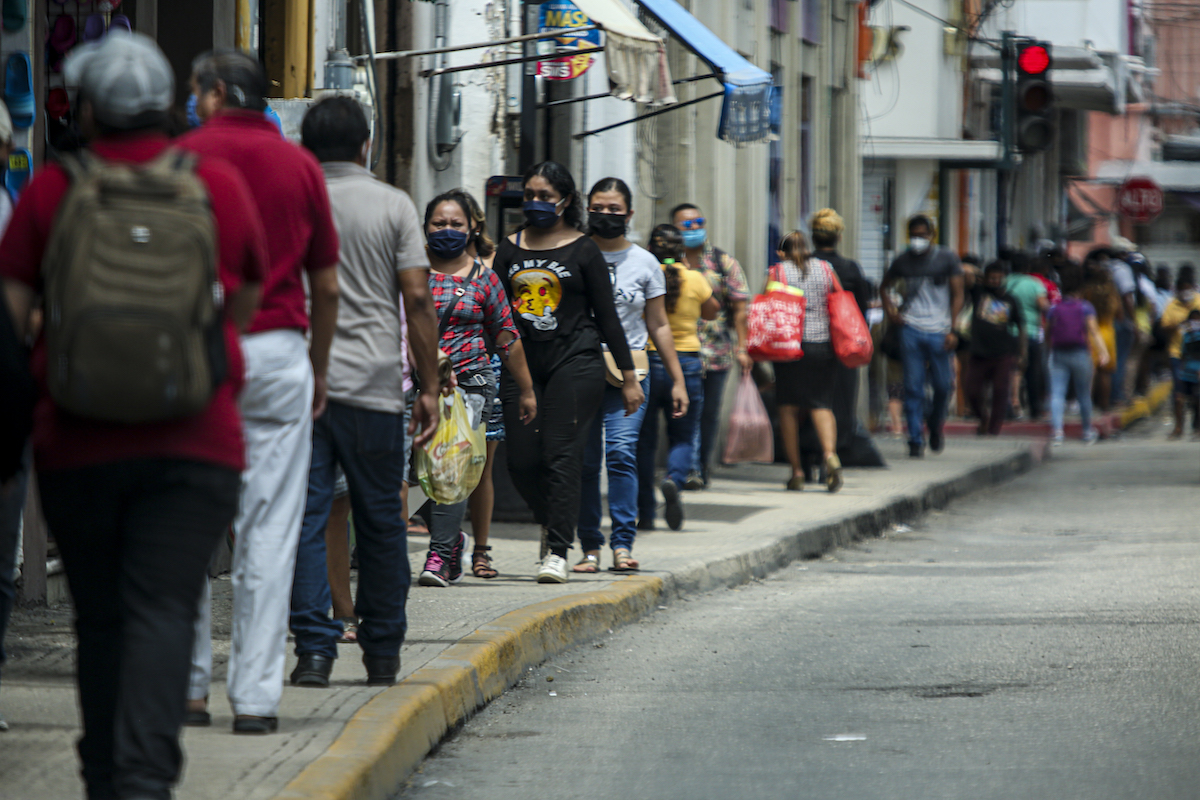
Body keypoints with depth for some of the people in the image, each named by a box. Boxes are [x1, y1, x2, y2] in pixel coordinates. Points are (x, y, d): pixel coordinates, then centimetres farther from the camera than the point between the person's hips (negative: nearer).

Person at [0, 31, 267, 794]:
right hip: (194, 440, -1)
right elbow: (245, 303, 16)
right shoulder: (220, 184, 3)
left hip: (76, 441, 1)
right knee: (163, 612, -7)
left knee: (99, 619, 12)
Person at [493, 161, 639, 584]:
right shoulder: (510, 249, 12)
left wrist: (629, 377, 3)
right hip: (521, 362, 4)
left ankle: (557, 550, -9)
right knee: (522, 461, 1)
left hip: (575, 362, -3)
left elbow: (607, 316, 4)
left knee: (561, 456, -11)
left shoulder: (584, 251, 3)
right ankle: (552, 523, 29)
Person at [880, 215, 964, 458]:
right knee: (913, 387, -4)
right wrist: (889, 308, 5)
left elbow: (957, 295, 3)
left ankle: (935, 426, 30)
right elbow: (884, 286, 26)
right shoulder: (903, 261, 9)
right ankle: (916, 440, 1)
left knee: (942, 385, 2)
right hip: (911, 329, 1)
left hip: (939, 332, -1)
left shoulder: (946, 259, 3)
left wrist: (952, 330, -6)